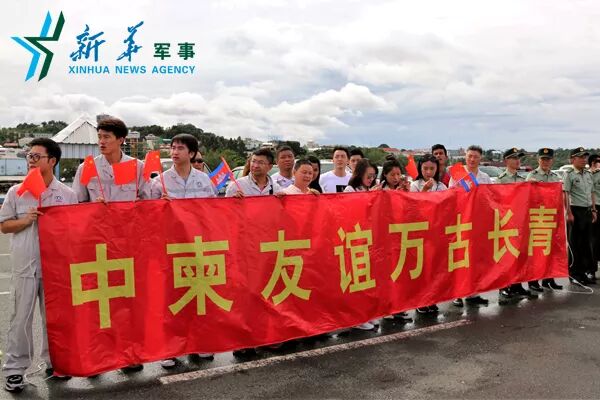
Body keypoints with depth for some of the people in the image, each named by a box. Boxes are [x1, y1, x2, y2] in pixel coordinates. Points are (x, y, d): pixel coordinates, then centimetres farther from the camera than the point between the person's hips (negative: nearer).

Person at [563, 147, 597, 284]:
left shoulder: (588, 174, 14)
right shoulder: (569, 174, -8)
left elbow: (592, 194, 20)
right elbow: (565, 195, -13)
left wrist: (593, 210, 15)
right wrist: (569, 213, -18)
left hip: (587, 210, 7)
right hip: (576, 211, -7)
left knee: (586, 241, 12)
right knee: (575, 243, 1)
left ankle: (588, 270, 22)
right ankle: (575, 272, 9)